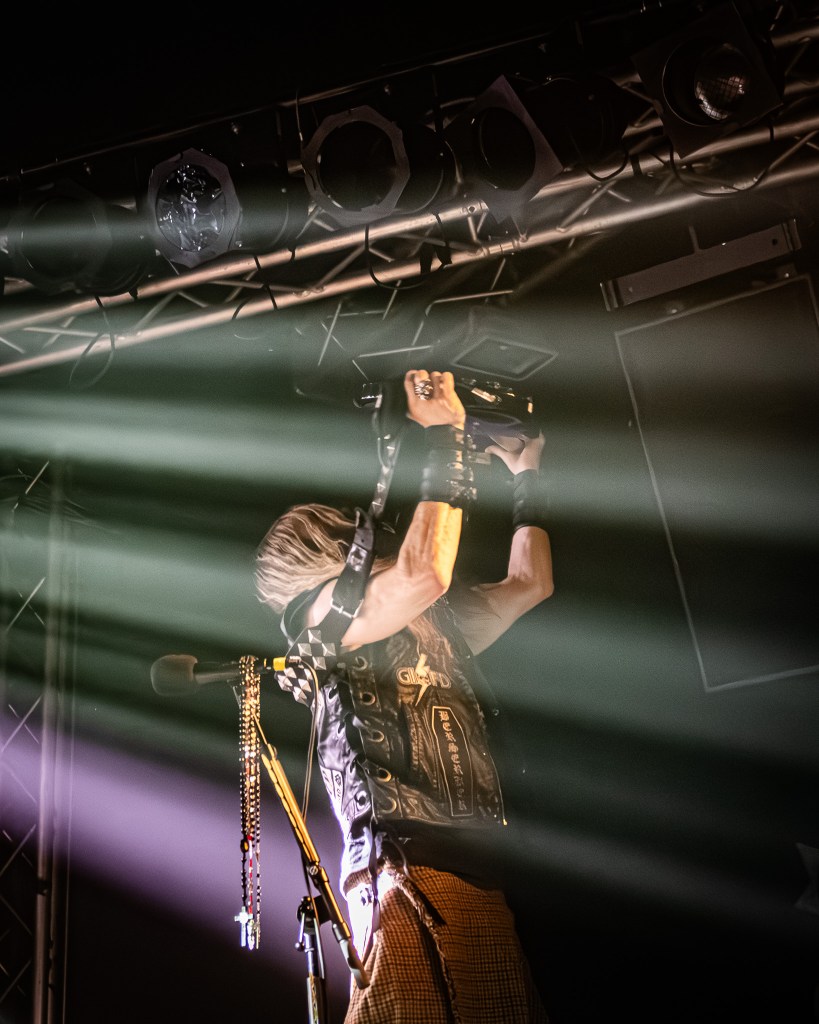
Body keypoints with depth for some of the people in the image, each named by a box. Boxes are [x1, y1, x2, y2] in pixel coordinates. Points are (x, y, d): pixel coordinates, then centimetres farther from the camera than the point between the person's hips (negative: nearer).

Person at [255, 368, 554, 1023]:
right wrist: (445, 436, -6)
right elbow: (426, 572, -16)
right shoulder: (328, 624, 2)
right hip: (409, 877, -7)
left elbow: (530, 583, 34)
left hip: (486, 883, 8)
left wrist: (527, 476, 36)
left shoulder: (436, 626, 26)